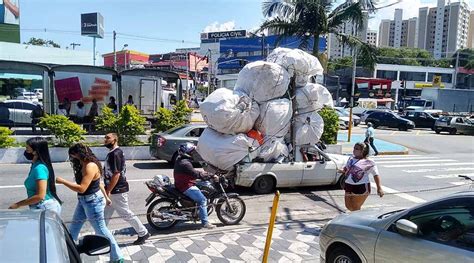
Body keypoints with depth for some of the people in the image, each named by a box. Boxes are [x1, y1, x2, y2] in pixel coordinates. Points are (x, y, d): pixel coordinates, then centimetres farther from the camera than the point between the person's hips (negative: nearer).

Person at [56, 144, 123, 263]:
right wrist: (105, 197, 21)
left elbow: (81, 188, -28)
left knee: (101, 230, -1)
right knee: (73, 229, 20)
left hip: (93, 202, -10)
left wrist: (62, 181, -23)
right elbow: (98, 182, 15)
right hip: (83, 201, 10)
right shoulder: (83, 165, 8)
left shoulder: (90, 166, -24)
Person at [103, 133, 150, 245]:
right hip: (114, 190, 10)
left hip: (117, 191, -10)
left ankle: (143, 233, 12)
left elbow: (116, 174, -24)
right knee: (105, 214, 15)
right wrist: (108, 190, 21)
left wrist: (108, 191, -20)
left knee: (126, 214, 1)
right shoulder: (113, 153, 12)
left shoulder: (115, 154, -20)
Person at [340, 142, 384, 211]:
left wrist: (379, 188, -16)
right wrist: (343, 171, 3)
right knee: (349, 206, 12)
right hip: (349, 186, 6)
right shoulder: (351, 159, 12)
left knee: (355, 208, 2)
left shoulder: (368, 163, -6)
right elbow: (346, 168, 26)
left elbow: (376, 175, -8)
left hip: (361, 187, -6)